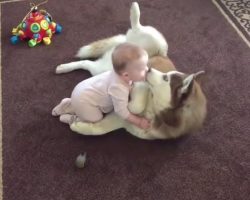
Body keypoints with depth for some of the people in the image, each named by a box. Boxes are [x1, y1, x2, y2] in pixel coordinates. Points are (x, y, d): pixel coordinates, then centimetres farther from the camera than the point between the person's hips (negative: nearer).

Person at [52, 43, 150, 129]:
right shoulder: (119, 89, -36)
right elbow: (121, 111, -28)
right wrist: (138, 122, -21)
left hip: (84, 91, 9)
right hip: (84, 101, -9)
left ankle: (68, 105, 31)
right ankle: (73, 119, 8)